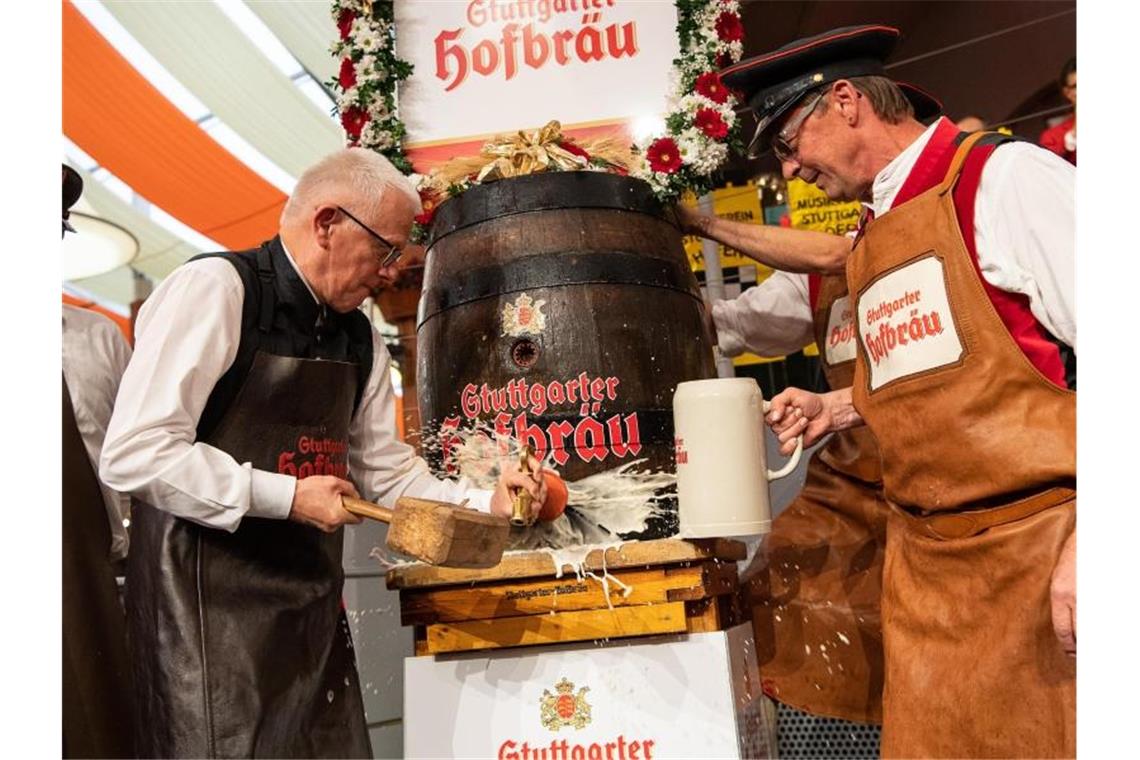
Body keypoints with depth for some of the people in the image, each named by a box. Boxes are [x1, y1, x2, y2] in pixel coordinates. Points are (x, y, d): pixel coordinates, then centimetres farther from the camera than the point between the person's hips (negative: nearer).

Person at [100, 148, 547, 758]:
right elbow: (134, 453, -19)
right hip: (207, 603, -7)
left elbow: (386, 472, 12)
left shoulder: (358, 336, 9)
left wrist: (487, 503, -1)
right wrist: (287, 497, -20)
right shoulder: (214, 289, -13)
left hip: (313, 603, 7)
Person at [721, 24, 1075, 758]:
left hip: (1043, 550, -6)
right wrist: (834, 408, 13)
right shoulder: (871, 239, 14)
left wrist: (1088, 539, -19)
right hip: (927, 559, 7)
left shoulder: (1003, 175, -7)